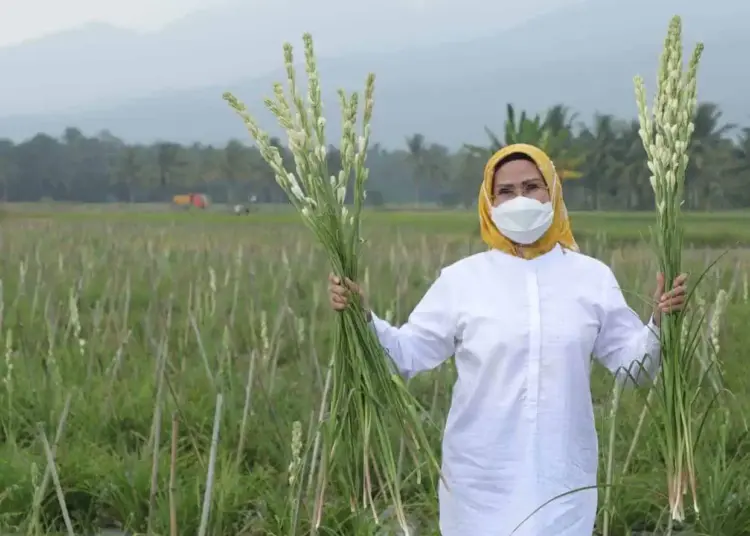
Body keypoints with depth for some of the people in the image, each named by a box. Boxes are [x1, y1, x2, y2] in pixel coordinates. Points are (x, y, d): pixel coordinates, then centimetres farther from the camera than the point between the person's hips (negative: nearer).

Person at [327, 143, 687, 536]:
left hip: (562, 478, 1)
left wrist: (659, 324, -12)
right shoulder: (460, 279, -1)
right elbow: (406, 354, 0)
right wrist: (361, 317, -15)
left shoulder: (593, 277, 3)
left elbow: (632, 366, 5)